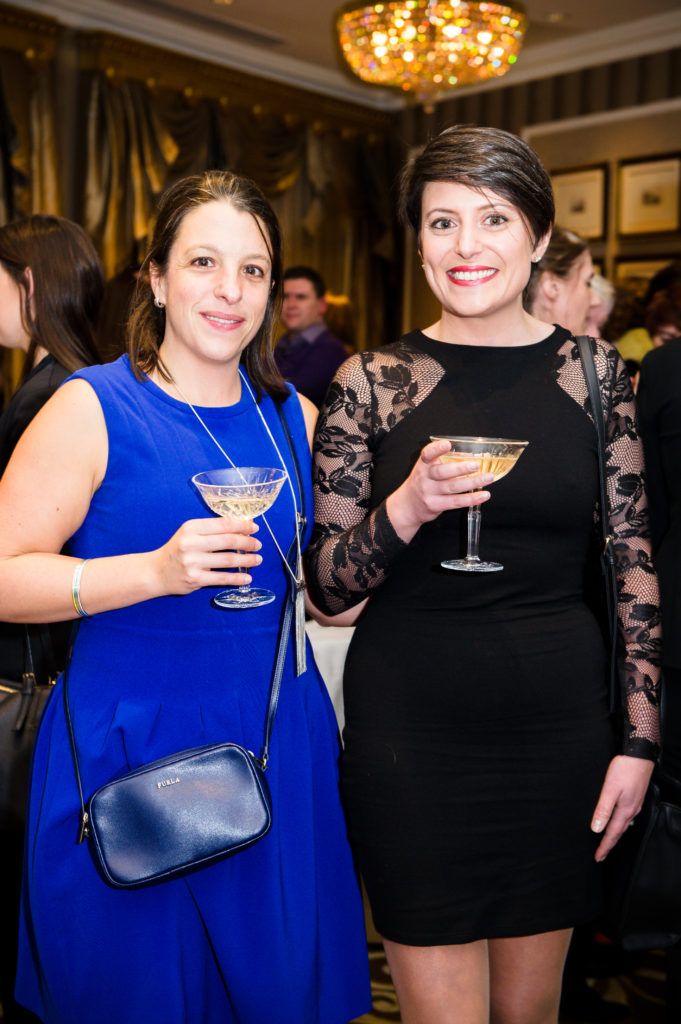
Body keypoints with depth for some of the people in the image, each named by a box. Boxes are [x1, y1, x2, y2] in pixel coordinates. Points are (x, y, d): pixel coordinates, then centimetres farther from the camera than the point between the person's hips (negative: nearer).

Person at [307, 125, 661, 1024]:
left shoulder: (594, 371, 2)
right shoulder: (371, 381, -4)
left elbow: (633, 561, 5)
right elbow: (328, 586, -2)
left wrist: (639, 738, 1)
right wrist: (406, 510, -21)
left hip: (559, 722, 2)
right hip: (411, 730, -2)